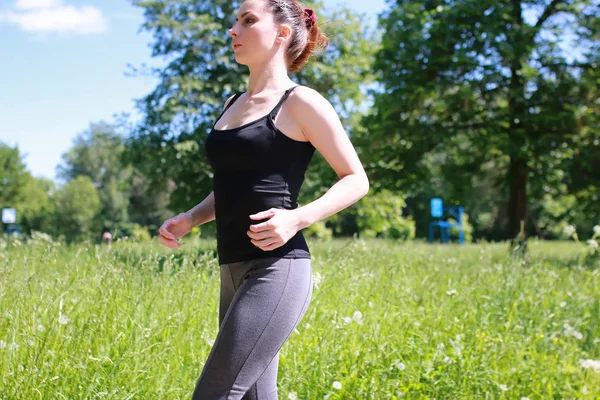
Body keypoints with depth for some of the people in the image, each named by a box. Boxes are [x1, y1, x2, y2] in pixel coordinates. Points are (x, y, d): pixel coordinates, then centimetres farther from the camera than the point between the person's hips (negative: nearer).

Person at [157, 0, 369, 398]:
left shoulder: (301, 102, -5)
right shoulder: (233, 104, 16)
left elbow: (356, 180, -3)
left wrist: (297, 218, -18)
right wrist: (189, 219, 8)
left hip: (277, 271, -8)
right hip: (236, 273, 8)